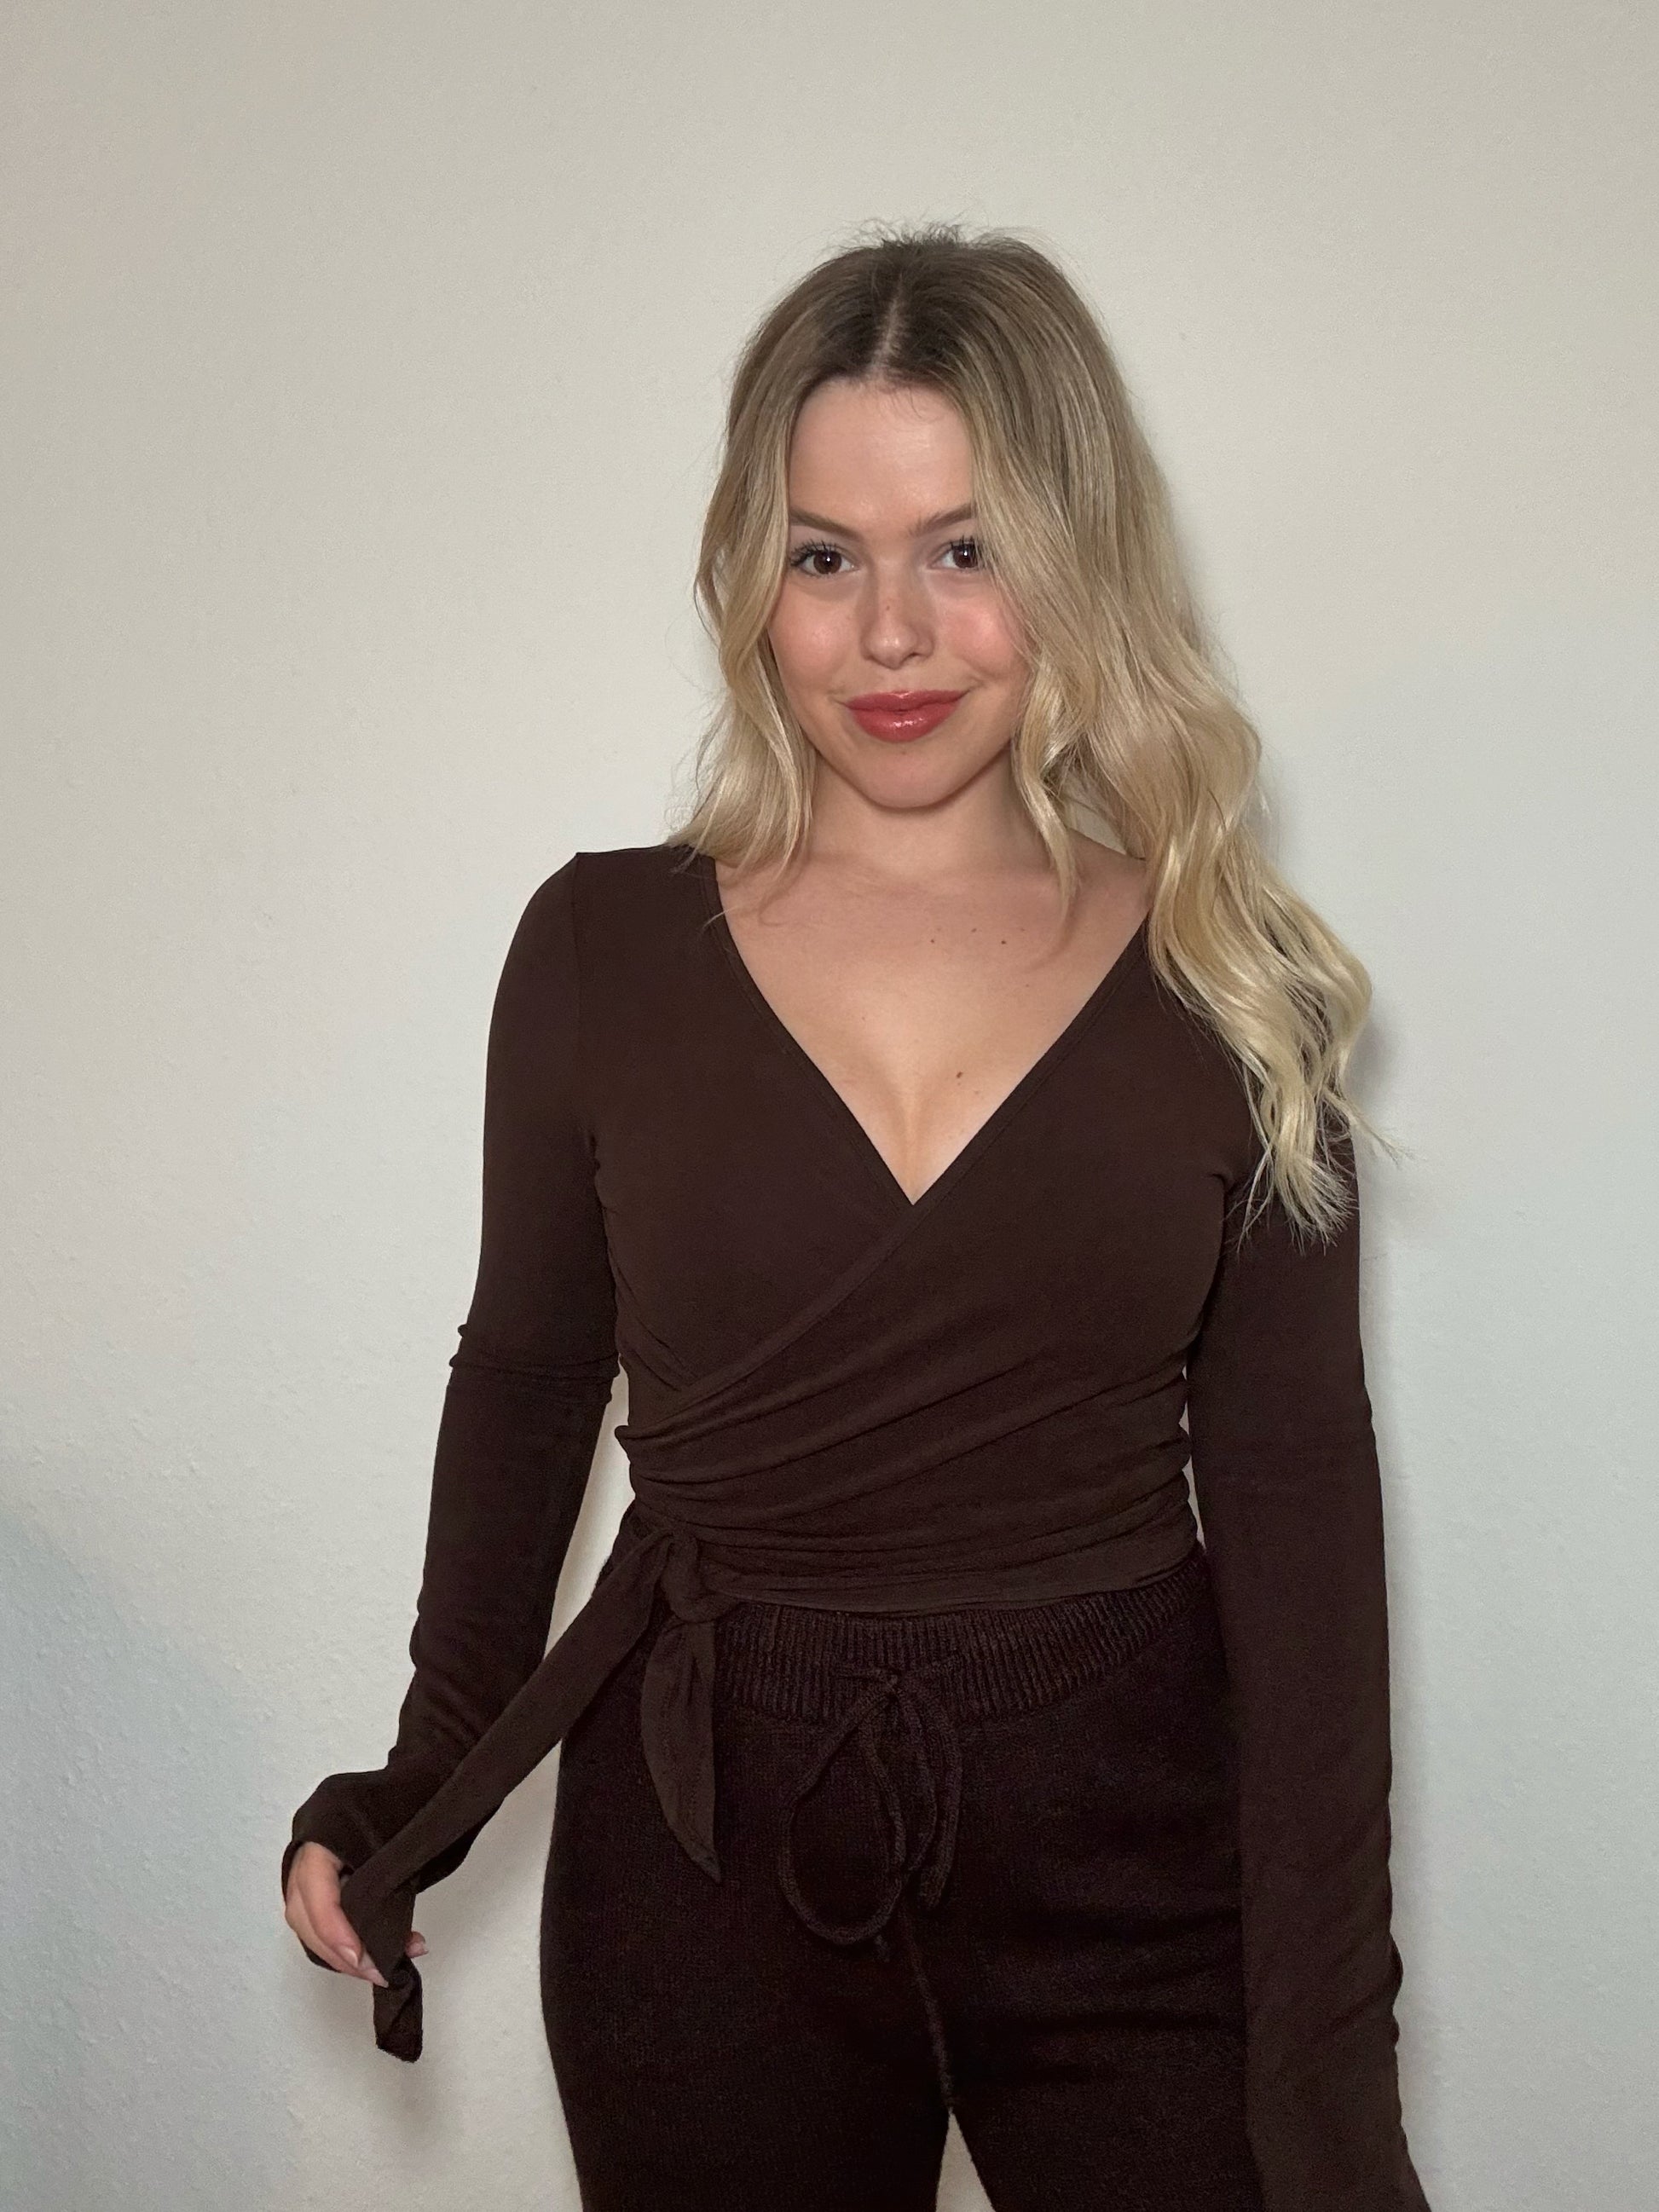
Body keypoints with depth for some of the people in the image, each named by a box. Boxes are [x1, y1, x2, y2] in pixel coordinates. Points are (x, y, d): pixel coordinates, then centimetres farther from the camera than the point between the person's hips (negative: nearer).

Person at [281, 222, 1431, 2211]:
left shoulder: (1230, 985, -4)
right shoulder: (605, 946, -3)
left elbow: (1293, 1493, -4)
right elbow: (528, 1381, 8)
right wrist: (424, 1782, 7)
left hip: (1137, 1857, 0)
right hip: (702, 1861, 1)